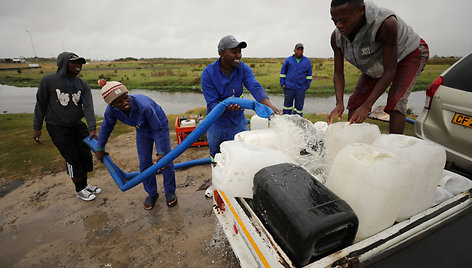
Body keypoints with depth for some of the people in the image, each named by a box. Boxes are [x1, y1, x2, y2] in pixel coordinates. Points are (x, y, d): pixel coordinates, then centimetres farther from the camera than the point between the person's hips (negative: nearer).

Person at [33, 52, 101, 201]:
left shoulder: (83, 85, -2)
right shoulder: (48, 81, -9)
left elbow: (88, 107, -13)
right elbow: (41, 105, -2)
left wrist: (92, 129, -23)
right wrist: (37, 128, 0)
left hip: (78, 126, 4)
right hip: (58, 128, -4)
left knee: (85, 155, 6)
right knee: (72, 159, 0)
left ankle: (84, 185, 27)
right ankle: (79, 190, 19)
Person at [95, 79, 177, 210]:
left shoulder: (144, 106, -41)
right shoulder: (112, 110, -25)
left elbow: (158, 130, -30)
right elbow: (106, 127, -3)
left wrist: (161, 152, -28)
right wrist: (99, 148, 7)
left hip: (159, 125, -4)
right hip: (143, 130, 4)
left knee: (165, 160, -4)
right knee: (144, 164, 3)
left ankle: (170, 191, 18)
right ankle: (151, 193, 24)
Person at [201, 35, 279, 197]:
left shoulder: (243, 69, -11)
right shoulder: (208, 73, -19)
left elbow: (255, 87, -28)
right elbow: (211, 104, -23)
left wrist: (268, 104, -47)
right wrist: (226, 106, -45)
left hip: (238, 120, 2)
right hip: (216, 123, -1)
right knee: (216, 155, 18)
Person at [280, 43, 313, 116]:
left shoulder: (307, 61, 9)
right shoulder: (288, 60, 5)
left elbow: (309, 74, 13)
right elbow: (283, 72, 9)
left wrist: (307, 85, 5)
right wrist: (282, 83, 1)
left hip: (301, 88, 1)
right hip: (289, 87, -1)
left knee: (299, 106, 3)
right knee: (287, 104, 4)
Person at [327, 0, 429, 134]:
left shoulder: (386, 24, -39)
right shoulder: (336, 37, -24)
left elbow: (390, 71, -35)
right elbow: (338, 73, -19)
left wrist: (366, 106, -40)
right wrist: (339, 103, -33)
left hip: (409, 54, -5)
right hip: (376, 64, 5)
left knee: (395, 102, -25)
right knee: (355, 101, -6)